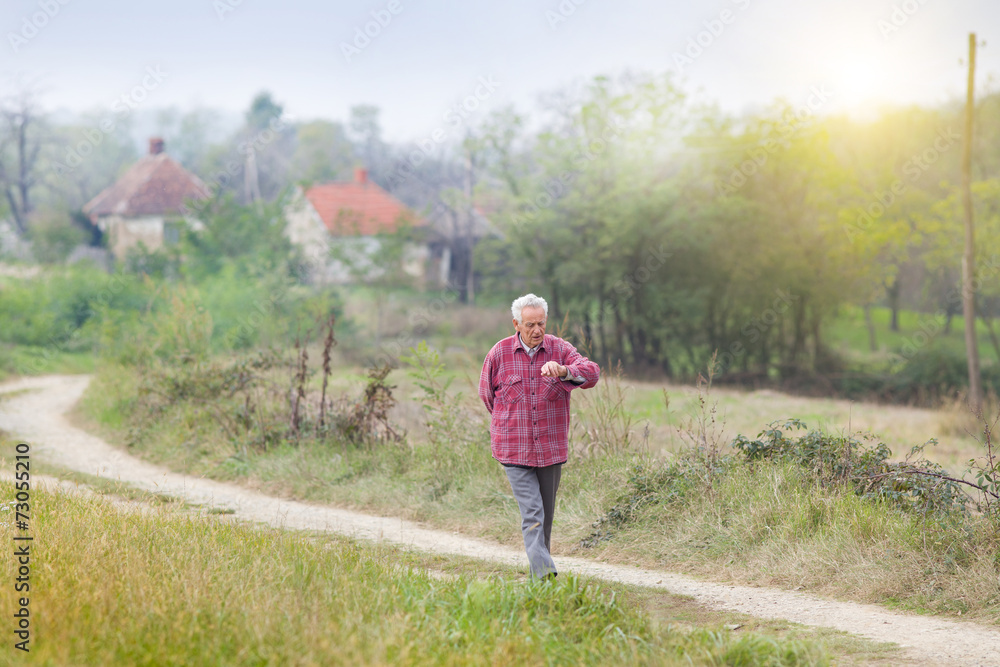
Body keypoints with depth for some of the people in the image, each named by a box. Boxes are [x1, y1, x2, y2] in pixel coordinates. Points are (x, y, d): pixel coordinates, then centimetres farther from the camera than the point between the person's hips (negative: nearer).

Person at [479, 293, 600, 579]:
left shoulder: (559, 349, -2)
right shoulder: (499, 353, -3)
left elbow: (591, 373, -18)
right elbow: (486, 392, 13)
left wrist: (563, 371, -37)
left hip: (551, 448, 2)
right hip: (514, 449, -2)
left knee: (546, 513, 12)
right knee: (532, 512, -13)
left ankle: (539, 568, 28)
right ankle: (544, 573, -18)